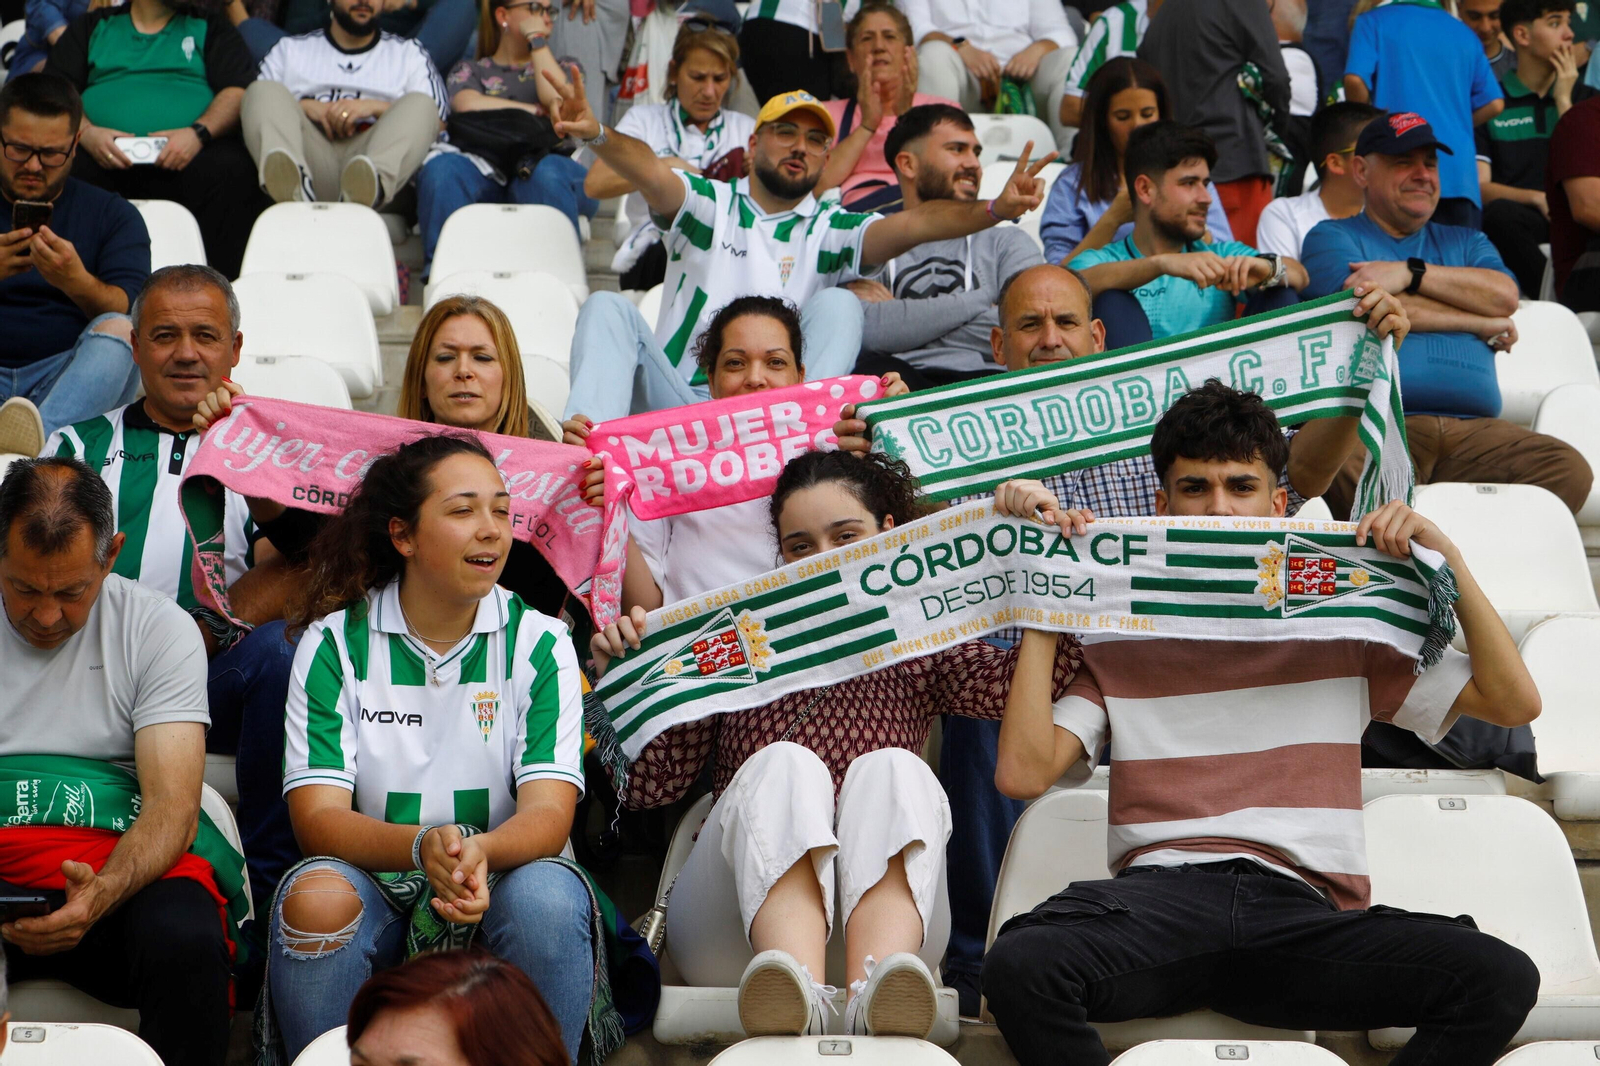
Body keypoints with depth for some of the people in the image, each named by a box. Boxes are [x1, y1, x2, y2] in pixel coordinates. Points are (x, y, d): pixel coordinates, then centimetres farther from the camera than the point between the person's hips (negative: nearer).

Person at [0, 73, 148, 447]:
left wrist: (78, 282, -23)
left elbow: (129, 314, -1)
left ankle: (43, 433, -55)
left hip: (69, 374, 0)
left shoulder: (112, 215, 16)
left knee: (118, 330, -30)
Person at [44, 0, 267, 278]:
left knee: (232, 170, -35)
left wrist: (199, 132, -13)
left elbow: (240, 91, 8)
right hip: (105, 154, 1)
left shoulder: (209, 28, 23)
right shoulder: (93, 26, 26)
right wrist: (85, 132, -8)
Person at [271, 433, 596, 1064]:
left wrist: (481, 853, -34)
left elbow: (549, 812, -10)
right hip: (373, 883, 0)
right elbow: (318, 819, -10)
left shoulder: (541, 644, 1)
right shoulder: (334, 644, -1)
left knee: (548, 896, -31)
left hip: (498, 890, 0)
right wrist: (422, 846, -32)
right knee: (317, 897, -31)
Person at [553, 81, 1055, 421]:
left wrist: (995, 210, -25)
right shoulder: (708, 204, 11)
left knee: (838, 306, -17)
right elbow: (652, 173, -11)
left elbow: (910, 224, -6)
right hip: (675, 403, 0)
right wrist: (596, 135, -34)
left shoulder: (830, 229, 12)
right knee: (608, 308, -21)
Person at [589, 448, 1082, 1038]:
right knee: (783, 764, -27)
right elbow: (645, 781, 15)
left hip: (882, 907, 0)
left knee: (893, 770, -26)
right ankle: (794, 989, -57)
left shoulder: (915, 647, 24)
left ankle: (875, 993, -56)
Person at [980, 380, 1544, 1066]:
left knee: (1503, 978, -29)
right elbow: (1023, 773, 7)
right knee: (1019, 965, -36)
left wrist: (1447, 559, 11)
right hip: (1163, 892, -1)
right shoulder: (1117, 644, 20)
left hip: (1304, 910, 1)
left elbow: (1514, 702, 18)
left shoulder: (1341, 632, 22)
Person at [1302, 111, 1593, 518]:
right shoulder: (1332, 238, 17)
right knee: (1346, 474, -40)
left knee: (1570, 470, -24)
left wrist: (1411, 273, -2)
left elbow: (1505, 296, 8)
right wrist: (1484, 324, 7)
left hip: (1474, 428, 4)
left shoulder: (1464, 241, 30)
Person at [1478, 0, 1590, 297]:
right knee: (1499, 213, -38)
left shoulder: (1585, 99, 20)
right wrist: (1536, 198, -16)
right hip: (1519, 224, -2)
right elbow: (1480, 187, 0)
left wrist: (1563, 101, 5)